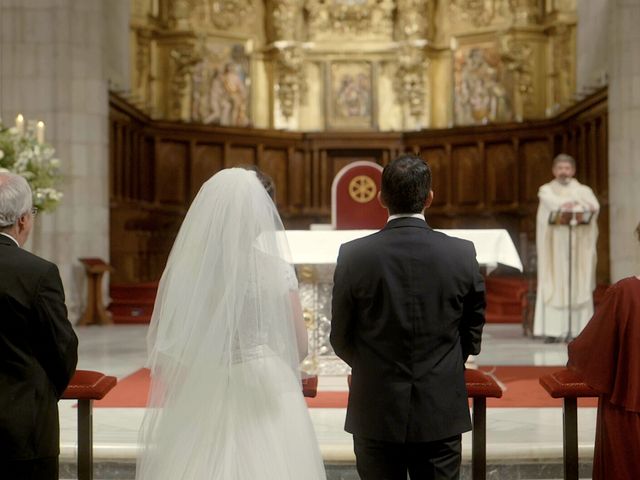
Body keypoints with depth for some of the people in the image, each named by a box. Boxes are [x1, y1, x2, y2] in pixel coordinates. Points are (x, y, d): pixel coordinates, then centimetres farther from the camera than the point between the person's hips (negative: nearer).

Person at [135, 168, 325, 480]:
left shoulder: (183, 267, -7)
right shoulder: (276, 269, -9)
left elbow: (160, 342, 0)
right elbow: (299, 347, -3)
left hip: (198, 401, 1)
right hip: (264, 401, -1)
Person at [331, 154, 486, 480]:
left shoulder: (354, 255, -11)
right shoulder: (463, 254, -8)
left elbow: (341, 338, -1)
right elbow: (472, 334, 3)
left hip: (376, 413, -1)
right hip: (442, 412, 1)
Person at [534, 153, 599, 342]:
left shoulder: (584, 190, 15)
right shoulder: (546, 190, 11)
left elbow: (595, 206, -6)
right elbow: (551, 202, -13)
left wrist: (571, 204, -24)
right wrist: (580, 204, -24)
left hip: (579, 247, 1)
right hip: (554, 246, -1)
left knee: (579, 285, -5)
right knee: (553, 286, -7)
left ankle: (580, 330, -5)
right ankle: (552, 331, -10)